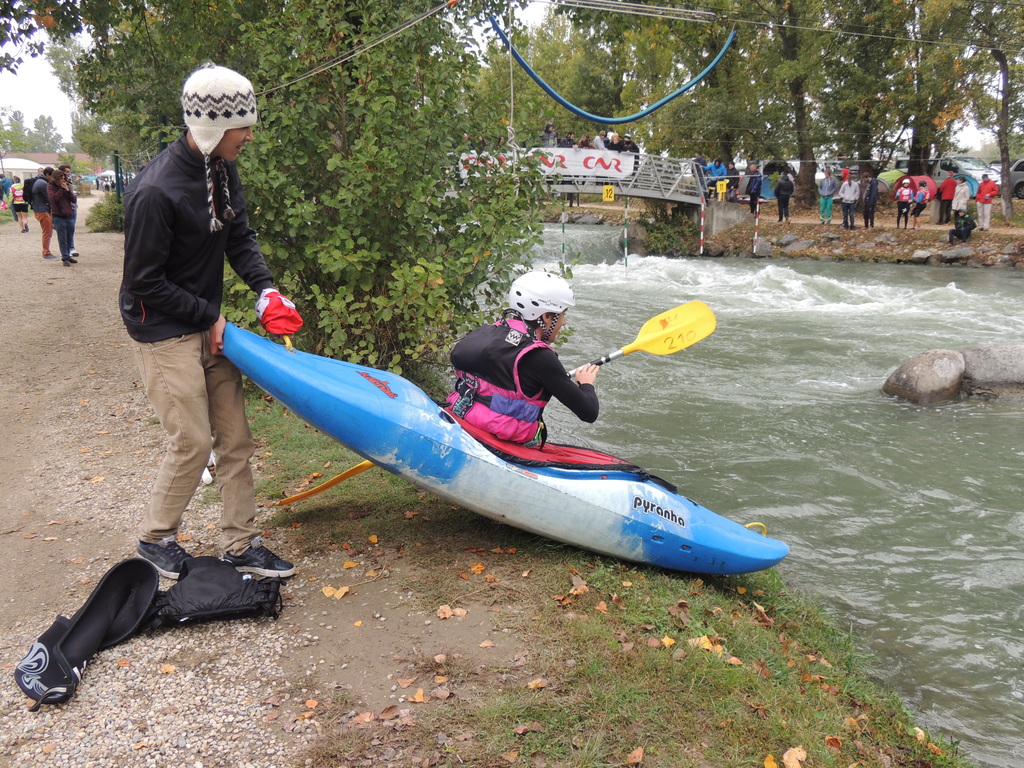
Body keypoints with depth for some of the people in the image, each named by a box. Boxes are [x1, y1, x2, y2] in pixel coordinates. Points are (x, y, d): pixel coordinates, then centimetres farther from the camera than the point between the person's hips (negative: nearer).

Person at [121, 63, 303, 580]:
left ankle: (241, 545, 20)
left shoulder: (222, 169, 1)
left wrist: (265, 289, -7)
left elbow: (239, 237, 10)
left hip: (207, 325, 8)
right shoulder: (155, 192, -24)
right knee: (193, 441, -4)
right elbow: (144, 282, -18)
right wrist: (209, 316, -13)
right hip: (163, 331, -8)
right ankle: (155, 538, 22)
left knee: (235, 435, 8)